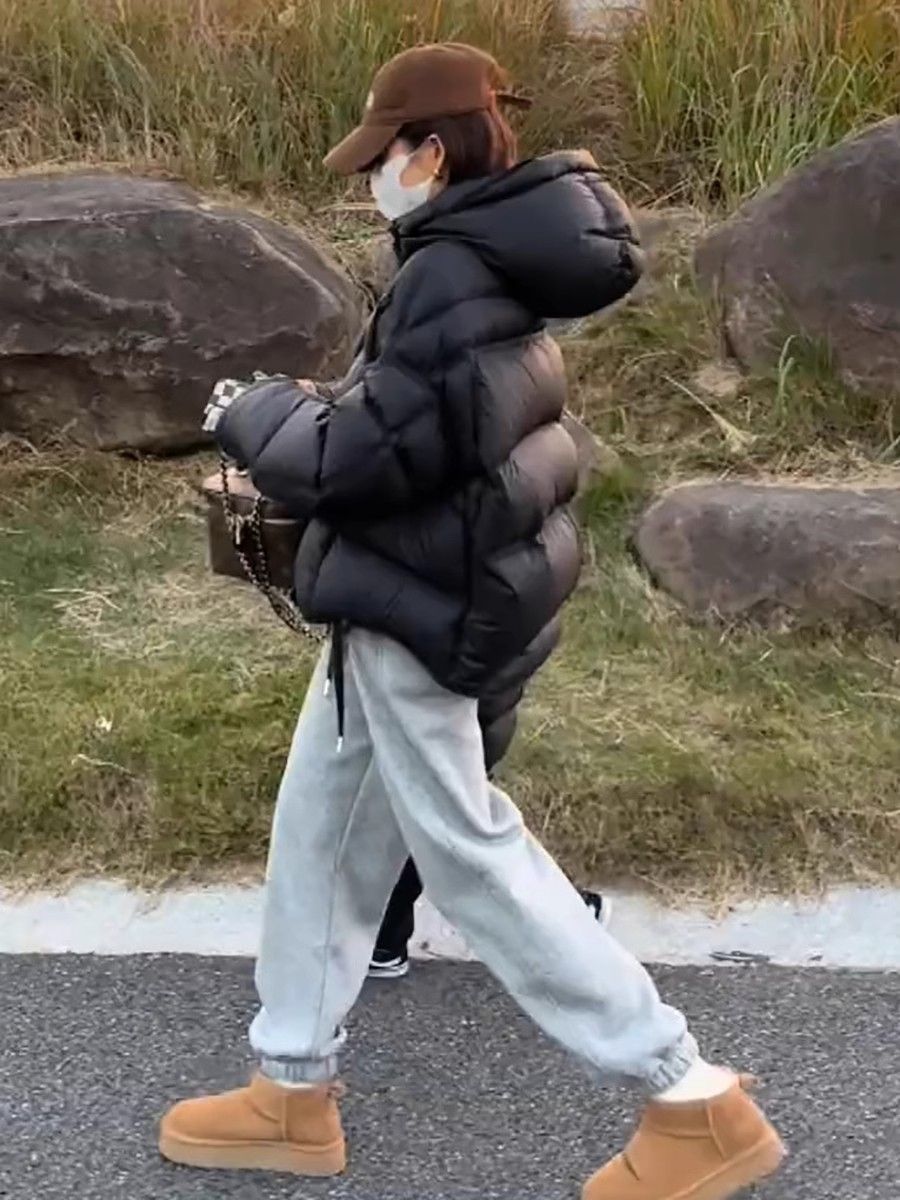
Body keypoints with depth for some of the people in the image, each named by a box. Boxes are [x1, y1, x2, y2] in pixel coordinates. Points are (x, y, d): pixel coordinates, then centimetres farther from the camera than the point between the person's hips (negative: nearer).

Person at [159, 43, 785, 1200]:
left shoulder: (452, 283, -23)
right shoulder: (486, 263, 8)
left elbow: (351, 461, -21)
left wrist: (252, 415, -3)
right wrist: (309, 407, 6)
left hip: (420, 609, -10)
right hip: (413, 596, 10)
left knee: (468, 853, 0)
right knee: (320, 831, 17)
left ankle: (697, 1104, 10)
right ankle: (295, 1091, 32)